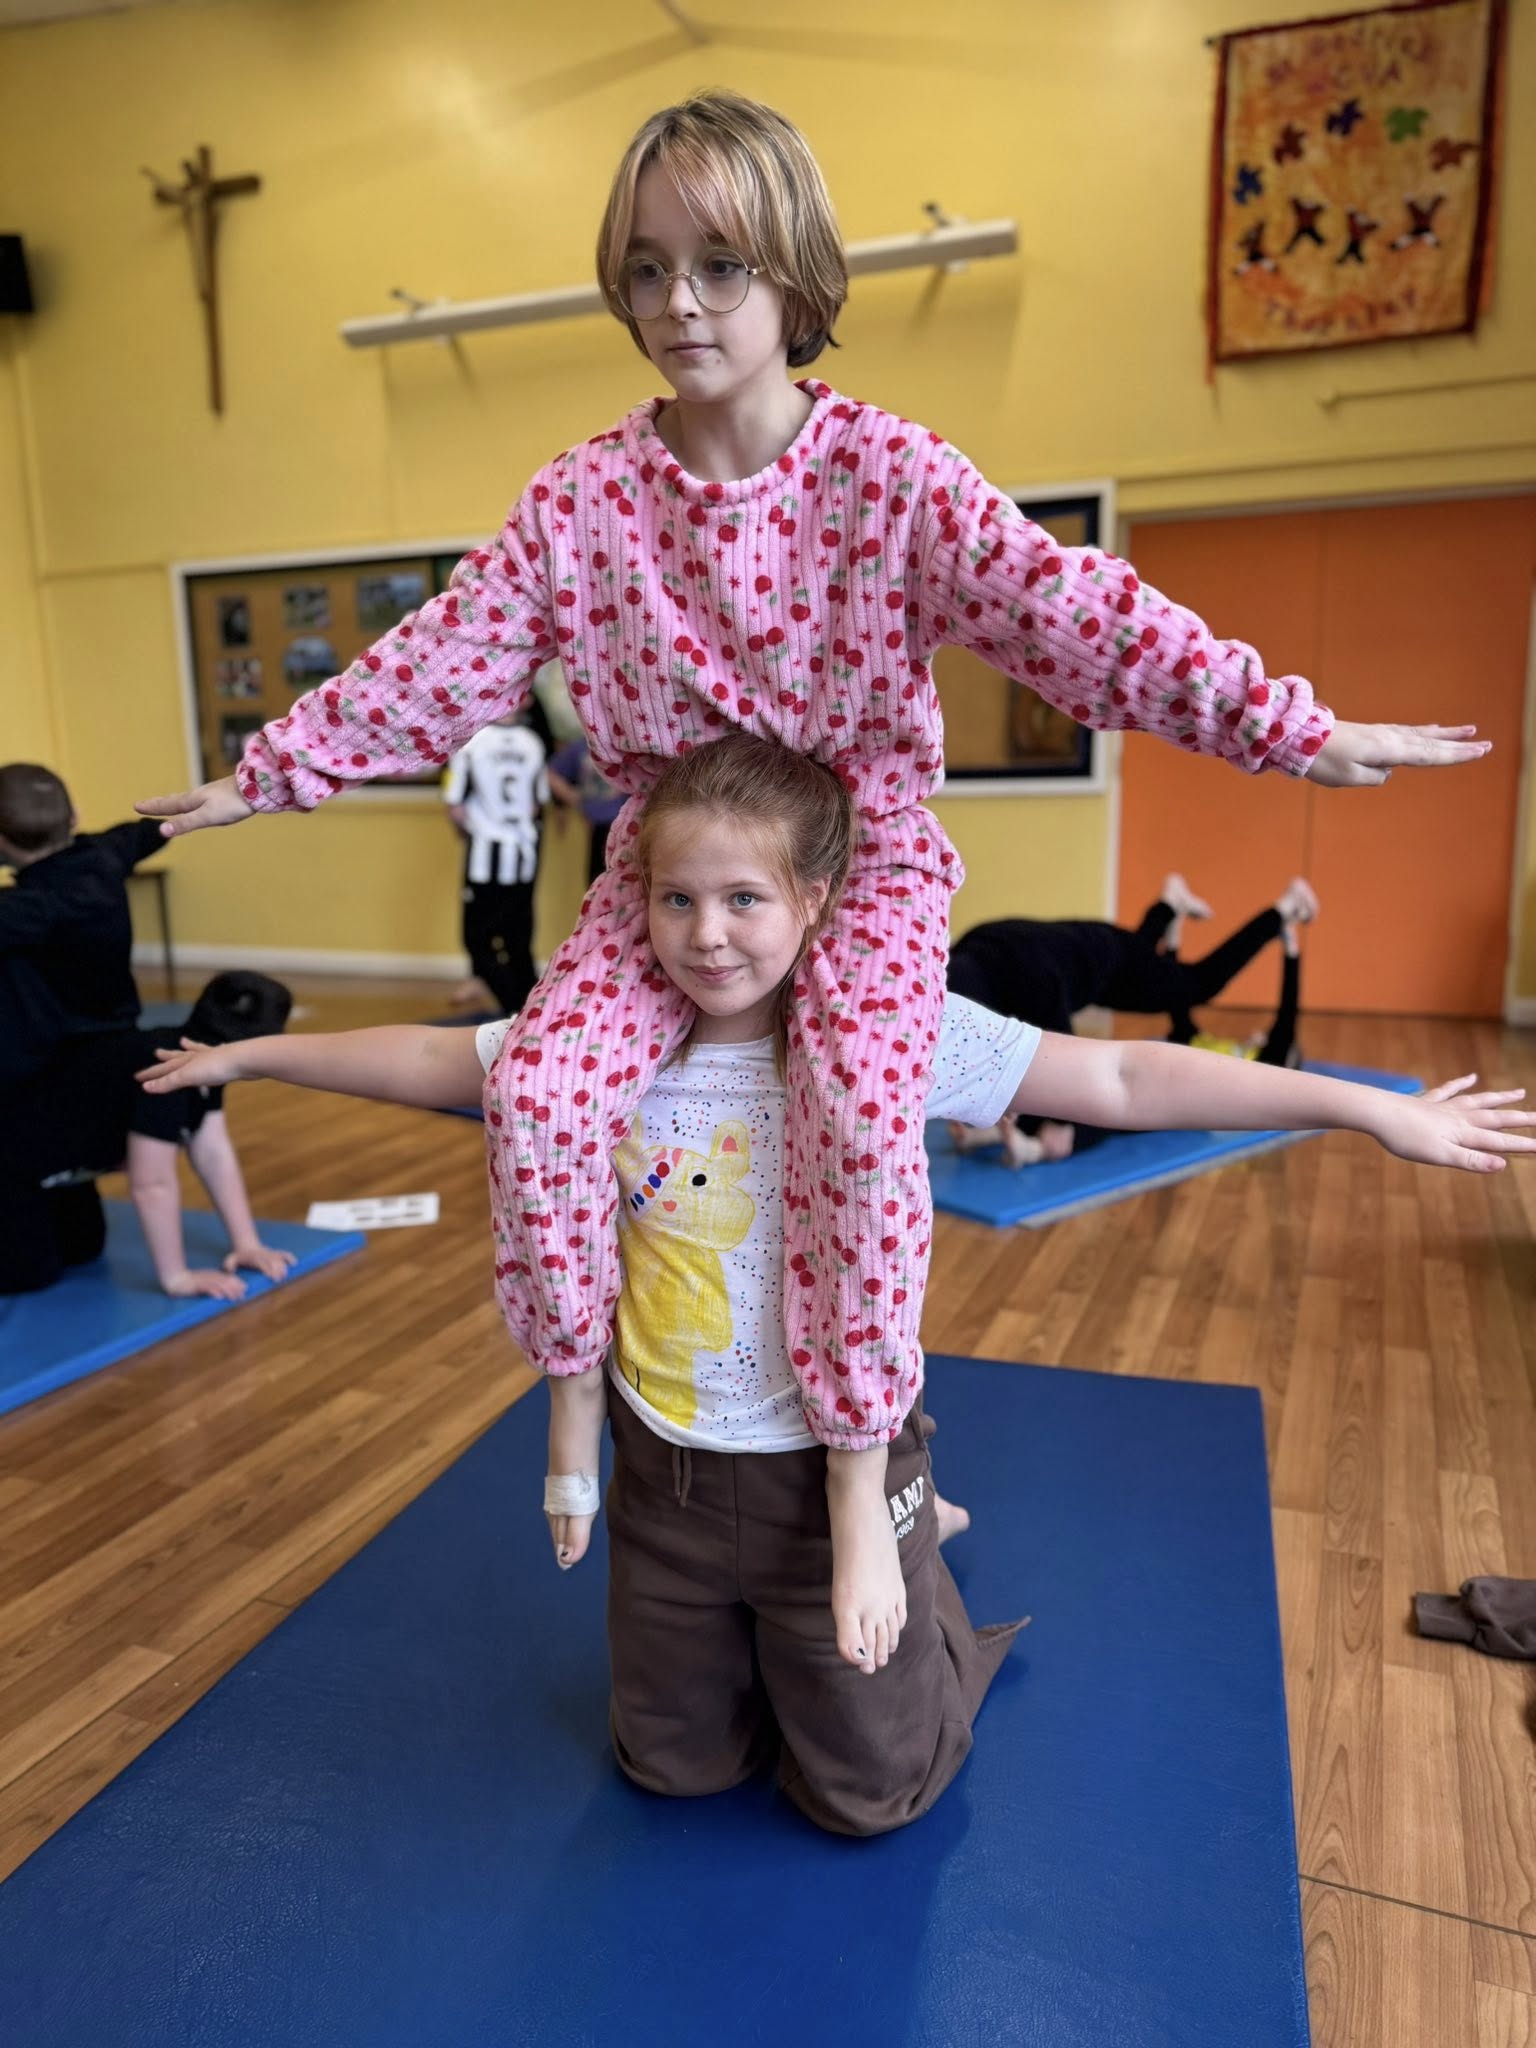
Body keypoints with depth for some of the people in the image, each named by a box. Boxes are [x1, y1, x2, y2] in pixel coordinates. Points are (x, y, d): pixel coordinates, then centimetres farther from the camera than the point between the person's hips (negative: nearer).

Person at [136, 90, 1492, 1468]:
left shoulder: (896, 474, -8)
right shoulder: (579, 500, -2)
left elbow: (1074, 614, -15)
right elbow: (444, 663, 2)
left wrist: (1292, 726, -21)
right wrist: (270, 774, 2)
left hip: (861, 855, -2)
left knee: (860, 1112, -27)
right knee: (538, 1096, -18)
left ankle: (860, 1466, -5)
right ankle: (574, 1401, 8)